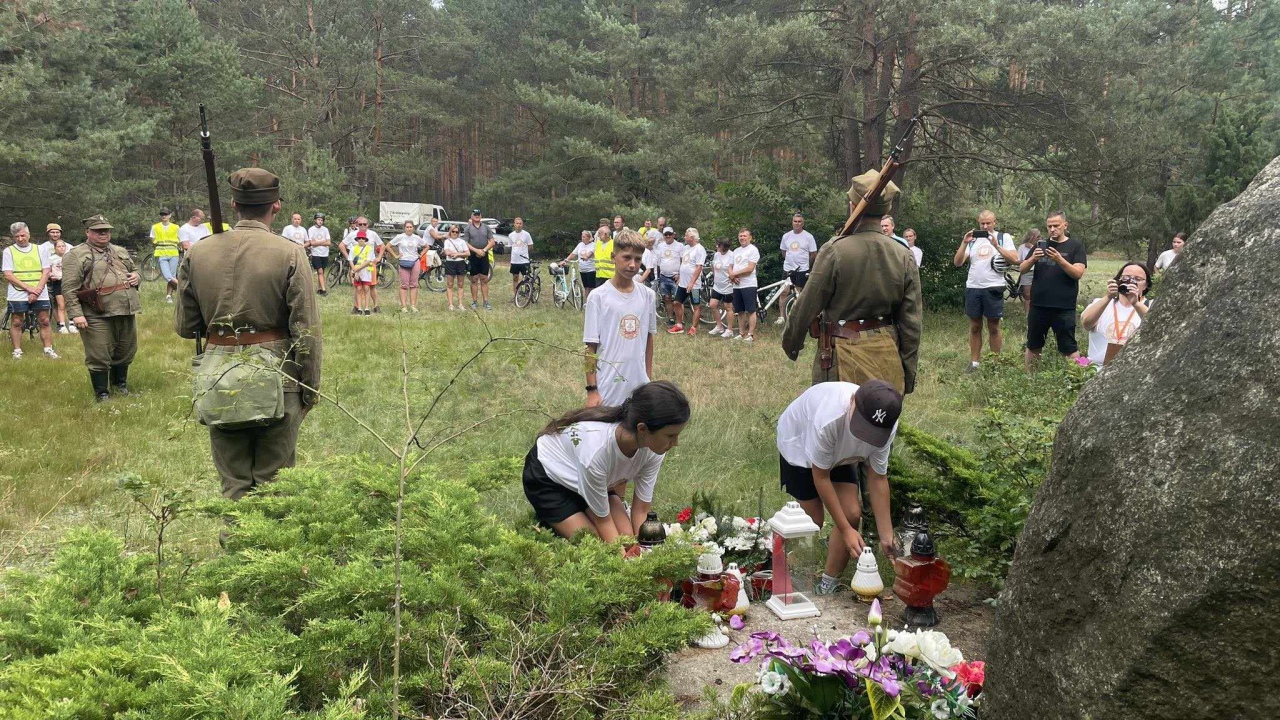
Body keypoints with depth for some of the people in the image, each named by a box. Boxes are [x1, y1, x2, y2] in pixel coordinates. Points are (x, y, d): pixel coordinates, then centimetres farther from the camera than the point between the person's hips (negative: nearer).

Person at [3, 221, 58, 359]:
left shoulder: (40, 250, 10)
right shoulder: (9, 251, 4)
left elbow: (46, 272, 5)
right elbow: (8, 275, -4)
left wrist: (37, 290, -9)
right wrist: (29, 288, -14)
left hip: (40, 294, 1)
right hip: (17, 295, -1)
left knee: (44, 322, 0)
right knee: (16, 323, 2)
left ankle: (48, 350, 5)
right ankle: (17, 351, 9)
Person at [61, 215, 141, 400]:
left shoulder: (121, 252, 18)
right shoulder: (75, 255, -3)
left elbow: (135, 270, 31)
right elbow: (69, 288, -9)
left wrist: (136, 277, 5)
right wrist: (76, 314, -17)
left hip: (126, 312, 6)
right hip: (97, 316, -6)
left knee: (126, 351, 16)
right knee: (99, 357, -1)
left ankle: (120, 383, 35)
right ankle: (102, 393, 11)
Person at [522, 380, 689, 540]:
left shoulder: (654, 449, -27)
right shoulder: (597, 449, -43)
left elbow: (641, 510, -15)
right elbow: (603, 519, -27)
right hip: (547, 478, -6)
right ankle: (546, 519, 10)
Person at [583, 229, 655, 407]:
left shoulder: (647, 295, 3)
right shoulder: (598, 297, -9)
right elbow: (591, 347, -7)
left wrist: (649, 378, 14)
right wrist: (591, 389, -9)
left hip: (639, 387, 4)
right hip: (607, 389, -4)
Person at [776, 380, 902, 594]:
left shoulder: (887, 427, -30)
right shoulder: (828, 418, -46)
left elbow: (878, 478, -17)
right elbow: (820, 477, -32)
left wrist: (887, 536, -19)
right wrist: (846, 530, -29)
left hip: (839, 451, 4)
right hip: (798, 445, -4)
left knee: (852, 514, -8)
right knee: (812, 520, -8)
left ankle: (827, 587, 8)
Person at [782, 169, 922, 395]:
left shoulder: (834, 251, -13)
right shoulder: (904, 256, -1)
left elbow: (807, 307, -7)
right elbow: (911, 321, 1)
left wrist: (790, 342, 10)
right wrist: (909, 371, 10)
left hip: (844, 354, -4)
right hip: (887, 356, 4)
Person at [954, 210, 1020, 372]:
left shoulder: (1004, 237, 2)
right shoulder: (972, 239, 11)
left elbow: (1015, 260, -9)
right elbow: (957, 263, 4)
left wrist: (996, 245, -15)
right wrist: (964, 243, -8)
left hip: (993, 289, -3)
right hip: (972, 288, 3)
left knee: (993, 327, 4)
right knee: (975, 326, 8)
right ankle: (974, 363, 13)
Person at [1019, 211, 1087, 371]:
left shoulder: (1075, 246, 1)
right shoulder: (1041, 245, 11)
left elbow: (1078, 273, -11)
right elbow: (1022, 269, 5)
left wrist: (1060, 260, -27)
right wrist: (1033, 259, -17)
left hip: (1064, 308, -4)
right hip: (1038, 305, 4)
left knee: (1069, 348, -1)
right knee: (1033, 346, 12)